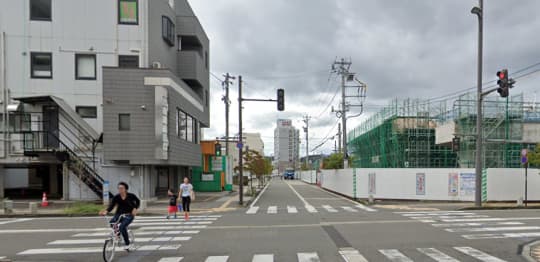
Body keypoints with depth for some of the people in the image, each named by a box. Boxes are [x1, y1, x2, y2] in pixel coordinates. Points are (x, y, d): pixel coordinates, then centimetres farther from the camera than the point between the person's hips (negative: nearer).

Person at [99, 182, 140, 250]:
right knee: (112, 222, -27)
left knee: (122, 227, -26)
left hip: (129, 215, -3)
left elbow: (138, 201, 6)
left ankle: (127, 244, -9)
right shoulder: (116, 197, -7)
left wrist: (135, 209, -10)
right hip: (119, 214, 3)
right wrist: (106, 211, -35)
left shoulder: (131, 196, -10)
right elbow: (111, 206, -15)